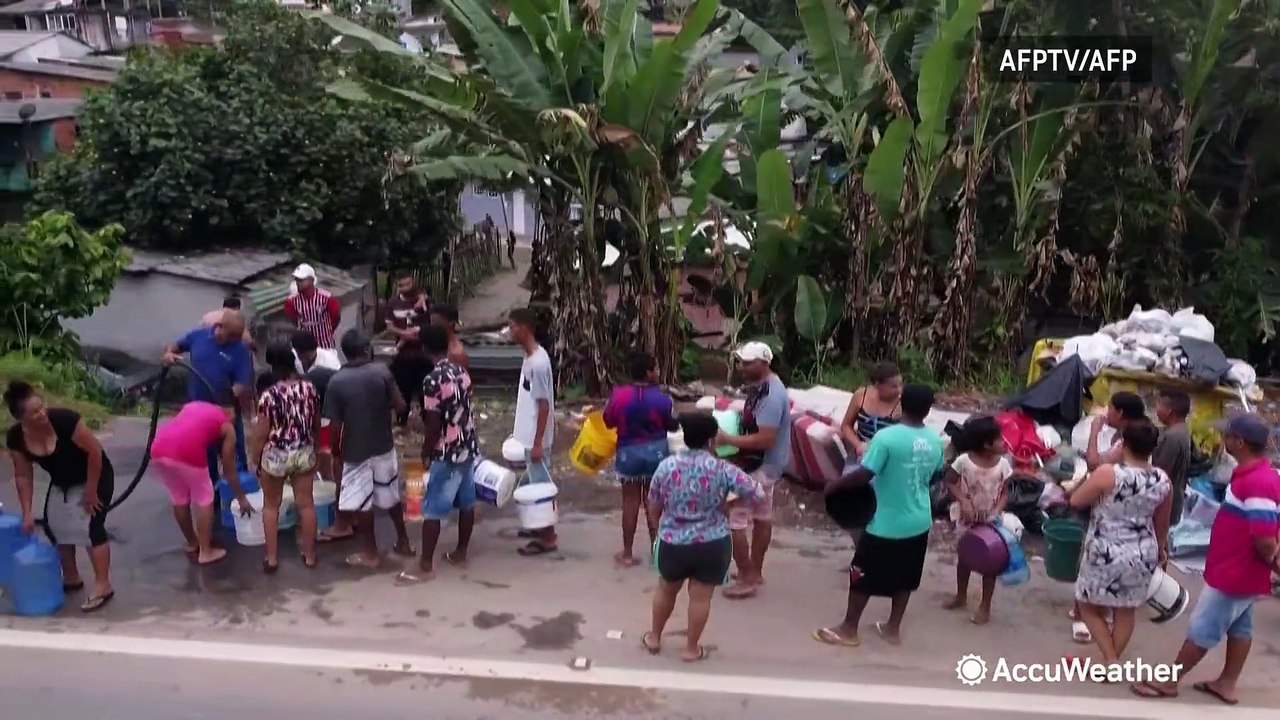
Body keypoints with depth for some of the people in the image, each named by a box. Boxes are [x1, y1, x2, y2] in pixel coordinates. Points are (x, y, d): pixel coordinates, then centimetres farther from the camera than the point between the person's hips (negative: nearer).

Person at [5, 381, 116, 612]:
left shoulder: (64, 419, -33)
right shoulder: (16, 438, -17)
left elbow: (95, 451, -26)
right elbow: (23, 476, -5)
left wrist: (91, 491, -20)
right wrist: (27, 513, -7)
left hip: (95, 476, -6)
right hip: (61, 484, 6)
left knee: (90, 526, -14)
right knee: (54, 527, 8)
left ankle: (103, 586, -9)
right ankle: (71, 579, 26)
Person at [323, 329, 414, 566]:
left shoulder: (336, 381, -12)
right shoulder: (382, 371, -9)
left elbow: (335, 425, -11)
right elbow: (400, 406, -8)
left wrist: (336, 453, 3)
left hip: (355, 451, -3)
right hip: (384, 446, 3)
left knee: (361, 503, 10)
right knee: (391, 496, 19)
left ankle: (370, 553, 19)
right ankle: (403, 542, 30)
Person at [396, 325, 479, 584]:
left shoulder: (433, 380, -20)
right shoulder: (462, 372, 3)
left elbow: (433, 424, -18)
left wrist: (426, 454, -5)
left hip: (447, 454, -8)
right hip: (469, 448, 8)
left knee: (432, 511, 0)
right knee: (466, 503, 17)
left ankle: (426, 566, 6)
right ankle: (460, 554, 29)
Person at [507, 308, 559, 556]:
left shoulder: (537, 363, -24)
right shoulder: (531, 357, 6)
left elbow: (544, 405, -23)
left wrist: (537, 443, -20)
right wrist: (519, 432, 21)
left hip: (536, 438, -10)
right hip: (529, 435, 10)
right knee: (537, 483, 19)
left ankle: (549, 538, 10)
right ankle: (542, 528, 33)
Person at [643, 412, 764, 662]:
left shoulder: (666, 466, -7)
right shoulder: (723, 470, -13)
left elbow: (653, 508, 2)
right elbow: (757, 494, -9)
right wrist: (729, 501, 7)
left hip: (673, 543, 2)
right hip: (712, 545, -2)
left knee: (666, 590, 23)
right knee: (700, 597, 13)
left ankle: (654, 638, 37)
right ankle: (691, 649, 25)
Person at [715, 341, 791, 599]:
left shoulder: (770, 395, -27)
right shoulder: (763, 386, 5)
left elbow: (765, 439, -31)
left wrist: (728, 440, -26)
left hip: (760, 466, -11)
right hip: (764, 464, 11)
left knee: (734, 520, -5)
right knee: (762, 517, 19)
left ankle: (747, 579, 5)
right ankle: (755, 572, 32)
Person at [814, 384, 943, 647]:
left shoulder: (887, 438, -22)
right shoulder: (934, 441, -2)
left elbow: (863, 475, -22)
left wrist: (834, 486, -8)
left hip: (887, 523, -6)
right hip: (919, 522, 6)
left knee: (862, 575, 8)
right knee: (904, 578, 19)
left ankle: (848, 629, 18)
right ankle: (893, 628, 30)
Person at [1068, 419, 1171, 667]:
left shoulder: (1108, 474, -21)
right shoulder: (1162, 480, -4)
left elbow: (1076, 501, -8)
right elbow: (1162, 522, 10)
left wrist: (1090, 482, 7)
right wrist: (1160, 548, 26)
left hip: (1106, 553, -5)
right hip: (1142, 554, 5)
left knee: (1088, 607, 14)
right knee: (1126, 611, 19)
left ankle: (1111, 661, 9)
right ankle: (1113, 660, 29)